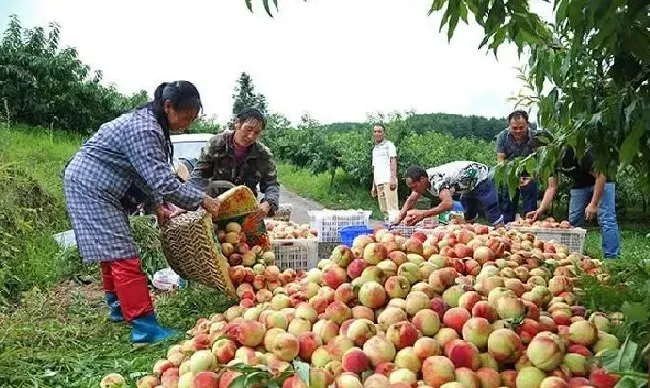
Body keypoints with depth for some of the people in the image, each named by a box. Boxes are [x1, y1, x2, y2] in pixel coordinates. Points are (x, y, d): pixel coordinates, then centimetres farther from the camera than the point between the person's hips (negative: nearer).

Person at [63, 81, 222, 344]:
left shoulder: (146, 122, 7)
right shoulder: (143, 129, -25)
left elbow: (146, 174, 11)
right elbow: (163, 181, -29)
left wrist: (156, 204, 4)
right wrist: (201, 200, -21)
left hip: (97, 187, 10)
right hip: (90, 187, -10)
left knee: (112, 252, 18)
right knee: (123, 256, -12)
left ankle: (119, 307, 33)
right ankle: (144, 327, -11)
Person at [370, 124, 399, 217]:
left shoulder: (389, 145, 6)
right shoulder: (375, 149, 24)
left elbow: (393, 162, -5)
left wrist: (393, 179, -18)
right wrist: (373, 185, 19)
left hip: (388, 181, -6)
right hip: (379, 183, 7)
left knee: (391, 208, -12)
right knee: (383, 210, 4)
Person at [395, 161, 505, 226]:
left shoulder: (436, 179, -37)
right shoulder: (421, 179, -9)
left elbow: (448, 204, -48)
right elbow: (411, 200, 4)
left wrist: (424, 214, -43)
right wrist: (402, 214, -12)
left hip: (481, 177, -9)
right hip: (469, 186, 9)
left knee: (493, 216, -8)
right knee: (467, 218, 17)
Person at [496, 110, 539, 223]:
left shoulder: (535, 137, -16)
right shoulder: (502, 136, -12)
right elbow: (501, 160, -15)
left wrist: (530, 178, -38)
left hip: (529, 175, -2)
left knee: (530, 211, -3)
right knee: (507, 210, 9)